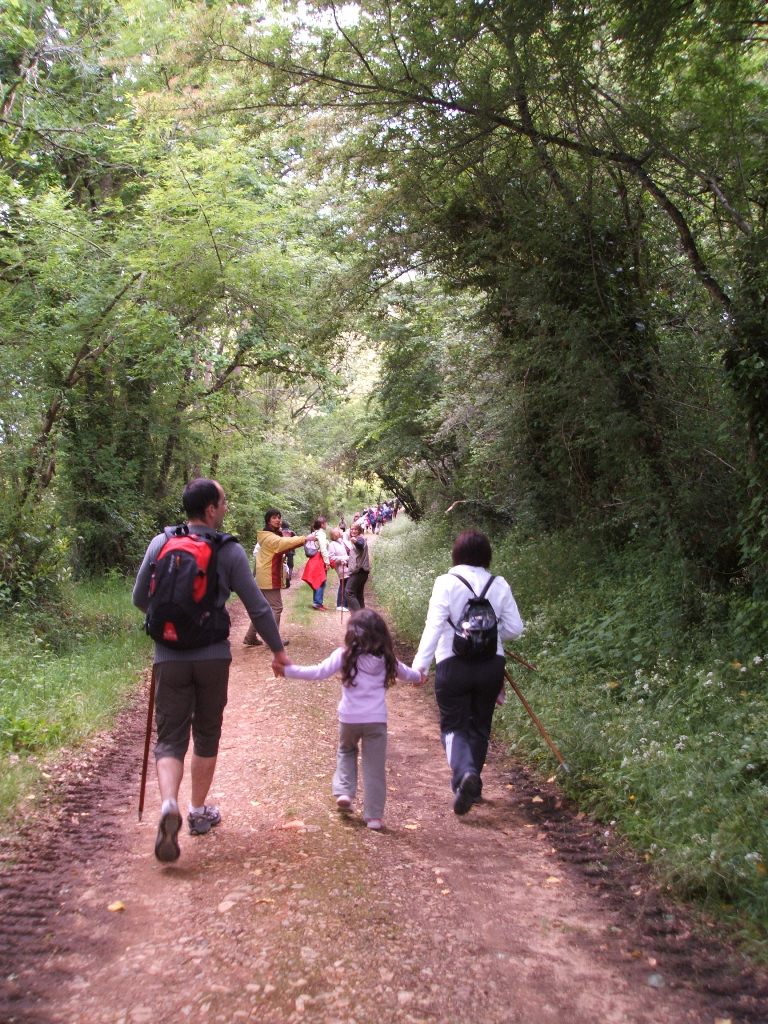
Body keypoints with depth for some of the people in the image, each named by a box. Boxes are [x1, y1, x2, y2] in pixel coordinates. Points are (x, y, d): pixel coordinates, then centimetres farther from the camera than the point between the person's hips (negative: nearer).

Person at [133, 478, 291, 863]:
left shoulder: (160, 544, -2)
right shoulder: (230, 551, -8)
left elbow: (139, 598, 6)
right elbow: (257, 607, -6)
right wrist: (278, 649, 7)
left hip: (169, 657, 1)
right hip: (212, 657, -1)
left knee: (170, 737, 7)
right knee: (206, 735, 17)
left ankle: (169, 804, -17)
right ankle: (199, 812, 28)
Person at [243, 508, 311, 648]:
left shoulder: (273, 536, 19)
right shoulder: (269, 537, -17)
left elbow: (283, 547, 12)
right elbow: (284, 542, -33)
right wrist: (305, 539, -38)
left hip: (265, 578, 10)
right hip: (269, 578, -10)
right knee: (276, 607, -6)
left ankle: (250, 637, 16)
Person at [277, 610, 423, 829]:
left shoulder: (345, 655, -6)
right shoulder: (385, 658, 5)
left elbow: (319, 672, -10)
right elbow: (404, 673, 23)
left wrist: (288, 670, -4)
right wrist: (419, 676, 45)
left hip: (349, 718, -1)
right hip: (376, 719, 1)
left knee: (346, 752, 28)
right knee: (374, 767, 9)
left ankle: (344, 791, 14)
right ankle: (373, 815, 12)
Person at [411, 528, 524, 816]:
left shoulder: (446, 583, -9)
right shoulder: (499, 585, 0)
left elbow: (434, 625, -16)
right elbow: (514, 628, 1)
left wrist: (420, 663, -17)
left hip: (453, 665, -3)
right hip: (491, 665, 3)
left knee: (453, 725, 10)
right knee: (479, 727, 18)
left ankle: (465, 773, -16)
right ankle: (471, 787, 27)